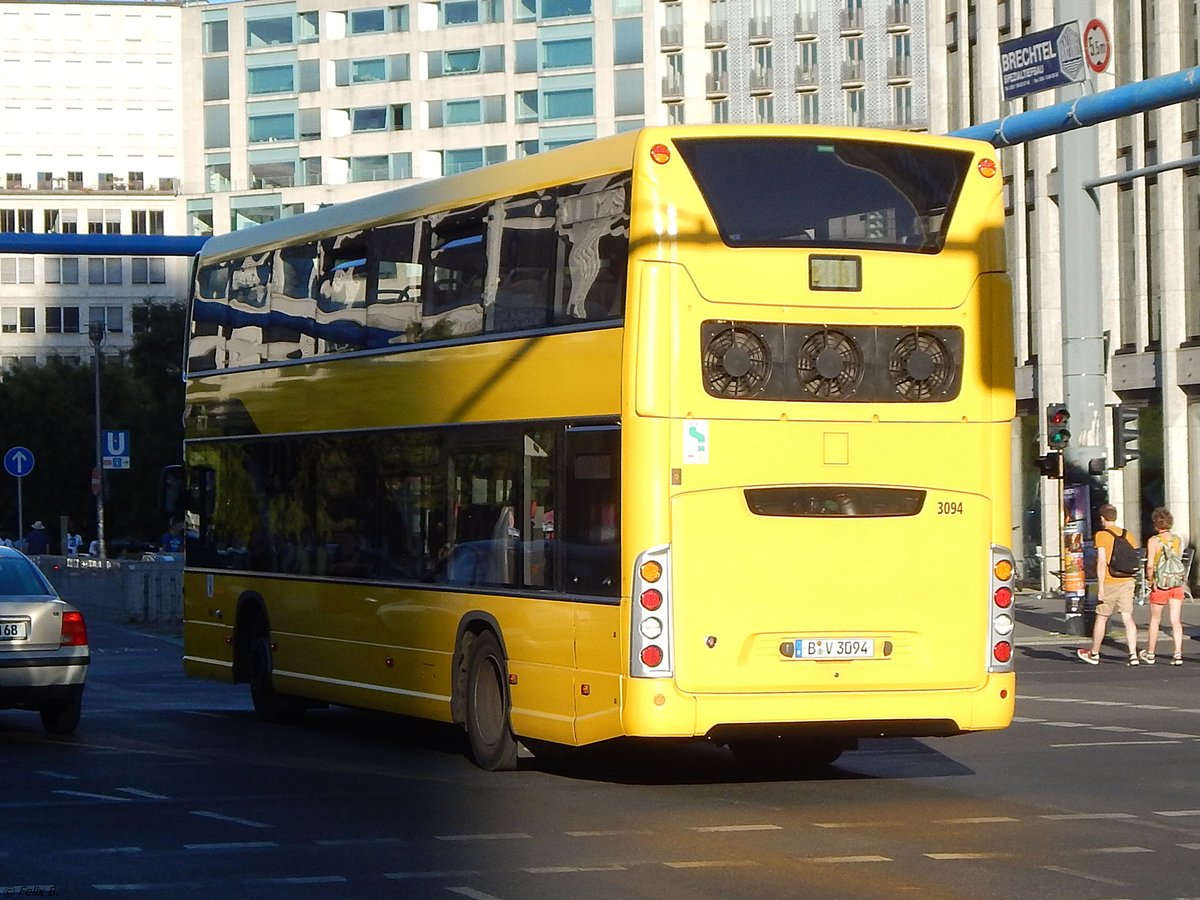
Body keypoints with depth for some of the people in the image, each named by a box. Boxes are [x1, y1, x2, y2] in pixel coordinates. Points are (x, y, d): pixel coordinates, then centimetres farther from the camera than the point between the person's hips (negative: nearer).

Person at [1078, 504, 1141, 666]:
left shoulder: (1102, 535, -9)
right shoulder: (1127, 535, 7)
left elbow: (1102, 562, -16)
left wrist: (1100, 587, -15)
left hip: (1109, 583, -4)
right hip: (1127, 581, 4)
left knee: (1101, 618, 9)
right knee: (1128, 618, 2)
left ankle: (1094, 654, 22)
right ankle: (1133, 654, -8)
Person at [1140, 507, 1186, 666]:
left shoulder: (1154, 541, -10)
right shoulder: (1178, 540, 3)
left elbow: (1150, 565, -15)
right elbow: (1178, 559, 13)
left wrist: (1150, 580, -1)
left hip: (1160, 583, -3)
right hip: (1177, 583, 3)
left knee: (1155, 620, 11)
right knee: (1176, 620, 2)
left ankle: (1150, 654, 23)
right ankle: (1178, 653, -10)